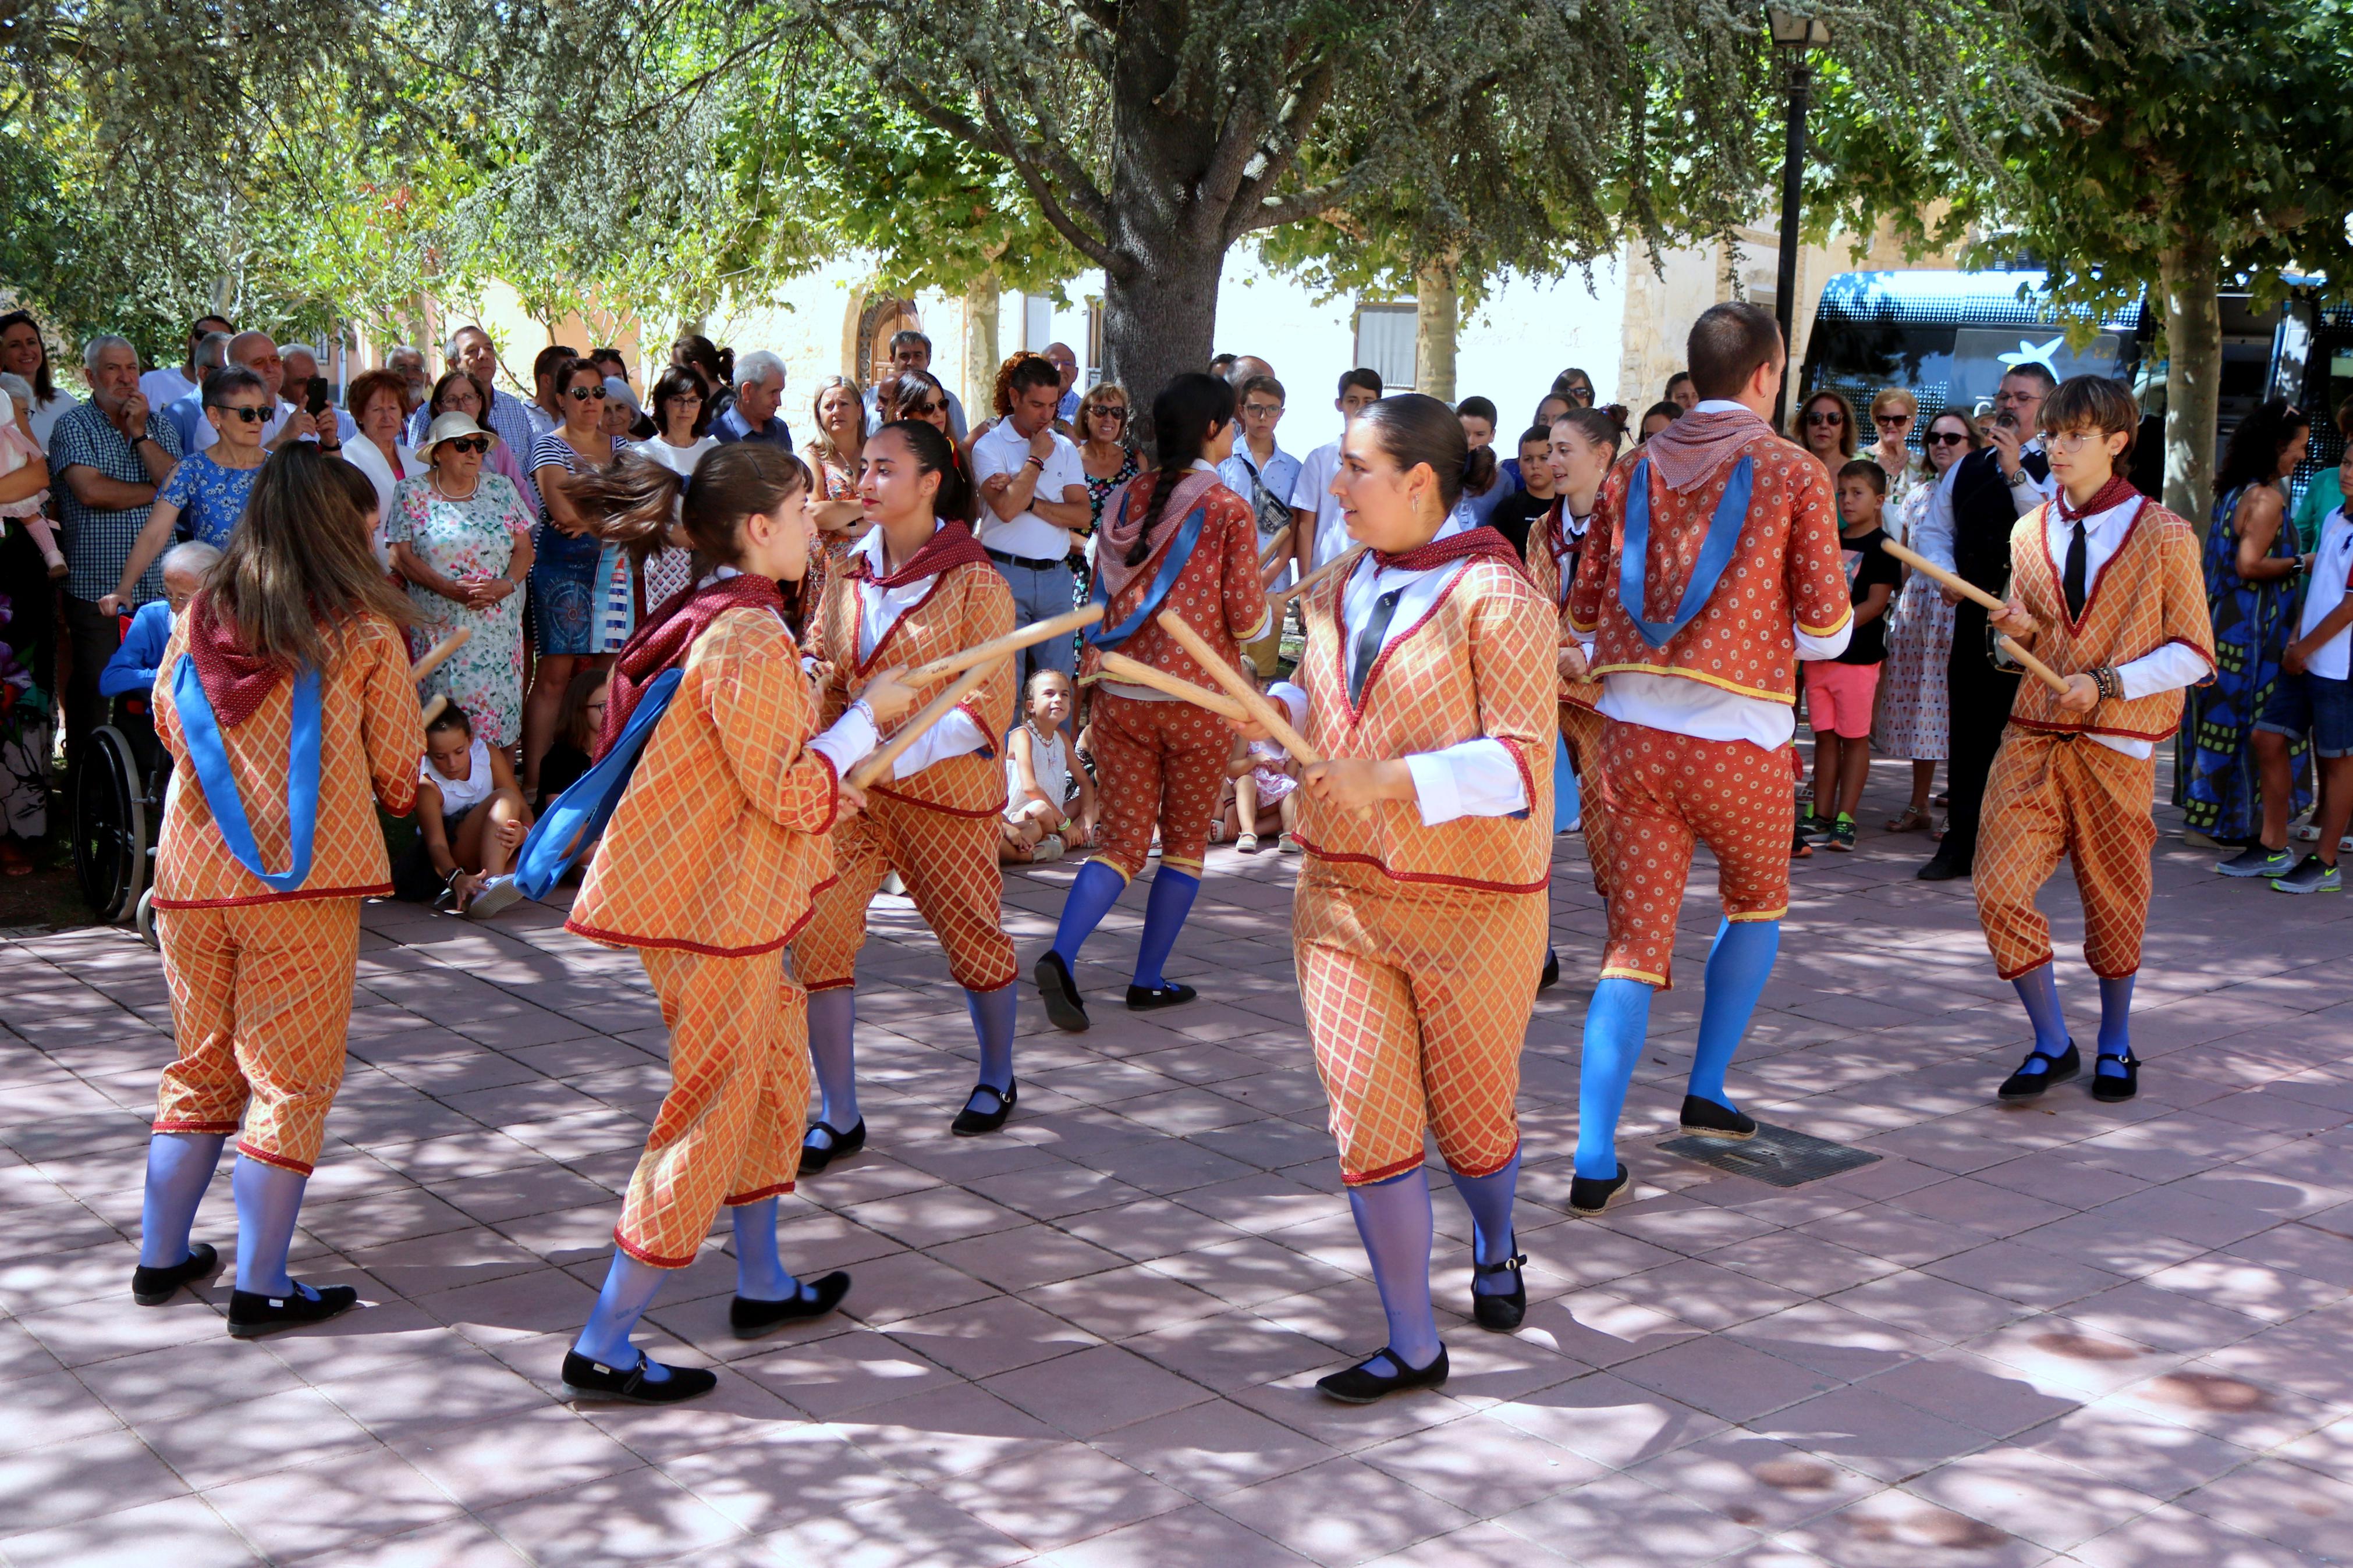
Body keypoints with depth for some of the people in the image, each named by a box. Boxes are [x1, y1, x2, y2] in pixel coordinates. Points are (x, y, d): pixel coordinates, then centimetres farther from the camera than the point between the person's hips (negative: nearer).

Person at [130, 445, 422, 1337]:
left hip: (190, 875, 5)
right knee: (290, 1082, 4)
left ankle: (161, 1258, 27)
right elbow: (398, 770, -1)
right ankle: (259, 1288, 6)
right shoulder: (365, 633, -8)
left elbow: (168, 726, 17)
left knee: (201, 1069, 19)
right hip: (304, 882, -5)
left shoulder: (197, 621, 4)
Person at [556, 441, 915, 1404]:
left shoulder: (705, 618, 10)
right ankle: (603, 1349, 4)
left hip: (707, 888, 10)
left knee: (773, 1063, 22)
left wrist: (825, 785, 14)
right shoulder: (748, 637, -21)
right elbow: (788, 793, -22)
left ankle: (762, 1286, 34)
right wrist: (867, 716, -12)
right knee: (713, 1109, -2)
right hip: (717, 904, -10)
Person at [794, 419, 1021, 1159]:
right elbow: (823, 673, 14)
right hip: (853, 790, 4)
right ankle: (839, 1117, 2)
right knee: (818, 934, -8)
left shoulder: (974, 584, -10)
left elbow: (990, 708, -16)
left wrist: (901, 750, -28)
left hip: (946, 792, -4)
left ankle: (998, 1077, 38)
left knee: (973, 938, 11)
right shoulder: (850, 577, 6)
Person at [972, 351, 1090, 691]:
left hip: (1056, 574, 4)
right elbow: (1006, 509, -17)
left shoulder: (1065, 448, 12)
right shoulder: (990, 446, -1)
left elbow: (1081, 514, 0)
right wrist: (1036, 458, -8)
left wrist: (1028, 501, -10)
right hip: (1006, 573, -4)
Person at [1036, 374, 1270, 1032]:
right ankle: (1149, 980, 16)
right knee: (1186, 841, 13)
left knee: (1121, 839, 8)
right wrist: (1267, 614, 12)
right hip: (1197, 700, -4)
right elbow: (1248, 620, -8)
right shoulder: (1229, 510, -10)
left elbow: (1099, 601, 10)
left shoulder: (1126, 500, 5)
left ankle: (1061, 955, -13)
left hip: (1120, 697, 4)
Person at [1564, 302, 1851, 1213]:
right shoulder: (1792, 473, -3)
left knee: (1633, 948, 5)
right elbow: (1827, 630, -3)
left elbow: (1585, 616, 11)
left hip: (1634, 735, 3)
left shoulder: (1636, 471, 7)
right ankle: (1706, 1093, 27)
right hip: (1738, 739, -3)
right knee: (1756, 906, 26)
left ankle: (1595, 1161, -4)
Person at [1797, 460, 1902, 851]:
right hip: (1819, 653, 6)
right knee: (1825, 735, 9)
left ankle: (1845, 819, 3)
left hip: (1858, 654, -6)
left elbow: (1877, 601, -13)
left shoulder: (1880, 545, -6)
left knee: (1854, 737, 0)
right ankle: (1821, 817, 13)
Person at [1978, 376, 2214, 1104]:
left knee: (2114, 900, 7)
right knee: (2000, 889, -9)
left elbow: (2193, 654, -3)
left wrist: (2106, 684, -15)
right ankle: (2052, 1044, 7)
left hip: (2115, 748, -3)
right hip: (2033, 741, 4)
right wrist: (2019, 628, -3)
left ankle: (2115, 1044, 30)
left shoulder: (2164, 536, -3)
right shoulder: (2030, 532, 11)